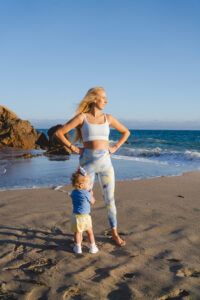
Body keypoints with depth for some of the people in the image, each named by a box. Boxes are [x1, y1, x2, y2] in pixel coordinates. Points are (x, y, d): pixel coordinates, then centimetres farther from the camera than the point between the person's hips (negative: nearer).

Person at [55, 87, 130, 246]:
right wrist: (73, 148, -5)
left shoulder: (108, 118, 7)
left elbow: (126, 132, 19)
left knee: (110, 200, 9)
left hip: (106, 162, 3)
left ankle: (115, 233, 25)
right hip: (88, 162, -3)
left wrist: (115, 147, 8)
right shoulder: (82, 117, -3)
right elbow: (59, 133, -3)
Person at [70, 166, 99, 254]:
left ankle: (78, 248, 19)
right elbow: (92, 202, -3)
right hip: (85, 216, -4)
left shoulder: (73, 193, 1)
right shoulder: (86, 193, -17)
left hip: (75, 215, 4)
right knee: (90, 232, 13)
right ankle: (92, 248, 20)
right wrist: (91, 194, 13)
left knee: (77, 232, 15)